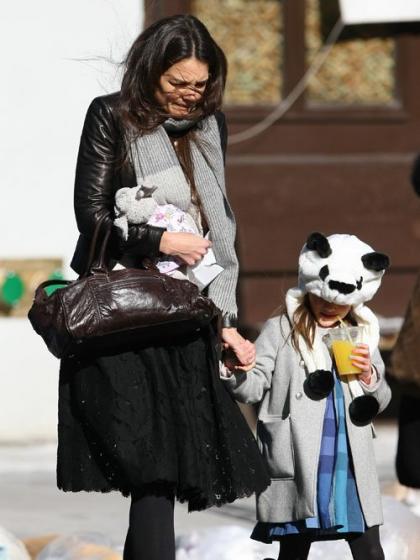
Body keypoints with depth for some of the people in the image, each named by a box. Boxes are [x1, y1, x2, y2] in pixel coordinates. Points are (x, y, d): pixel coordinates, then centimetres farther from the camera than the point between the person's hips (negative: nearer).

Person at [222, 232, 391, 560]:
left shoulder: (361, 335, 13)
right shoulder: (281, 330, -1)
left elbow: (379, 402, 17)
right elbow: (255, 387, -9)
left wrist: (369, 376, -4)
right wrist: (234, 372, -30)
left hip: (351, 463, 4)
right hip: (298, 464, -4)